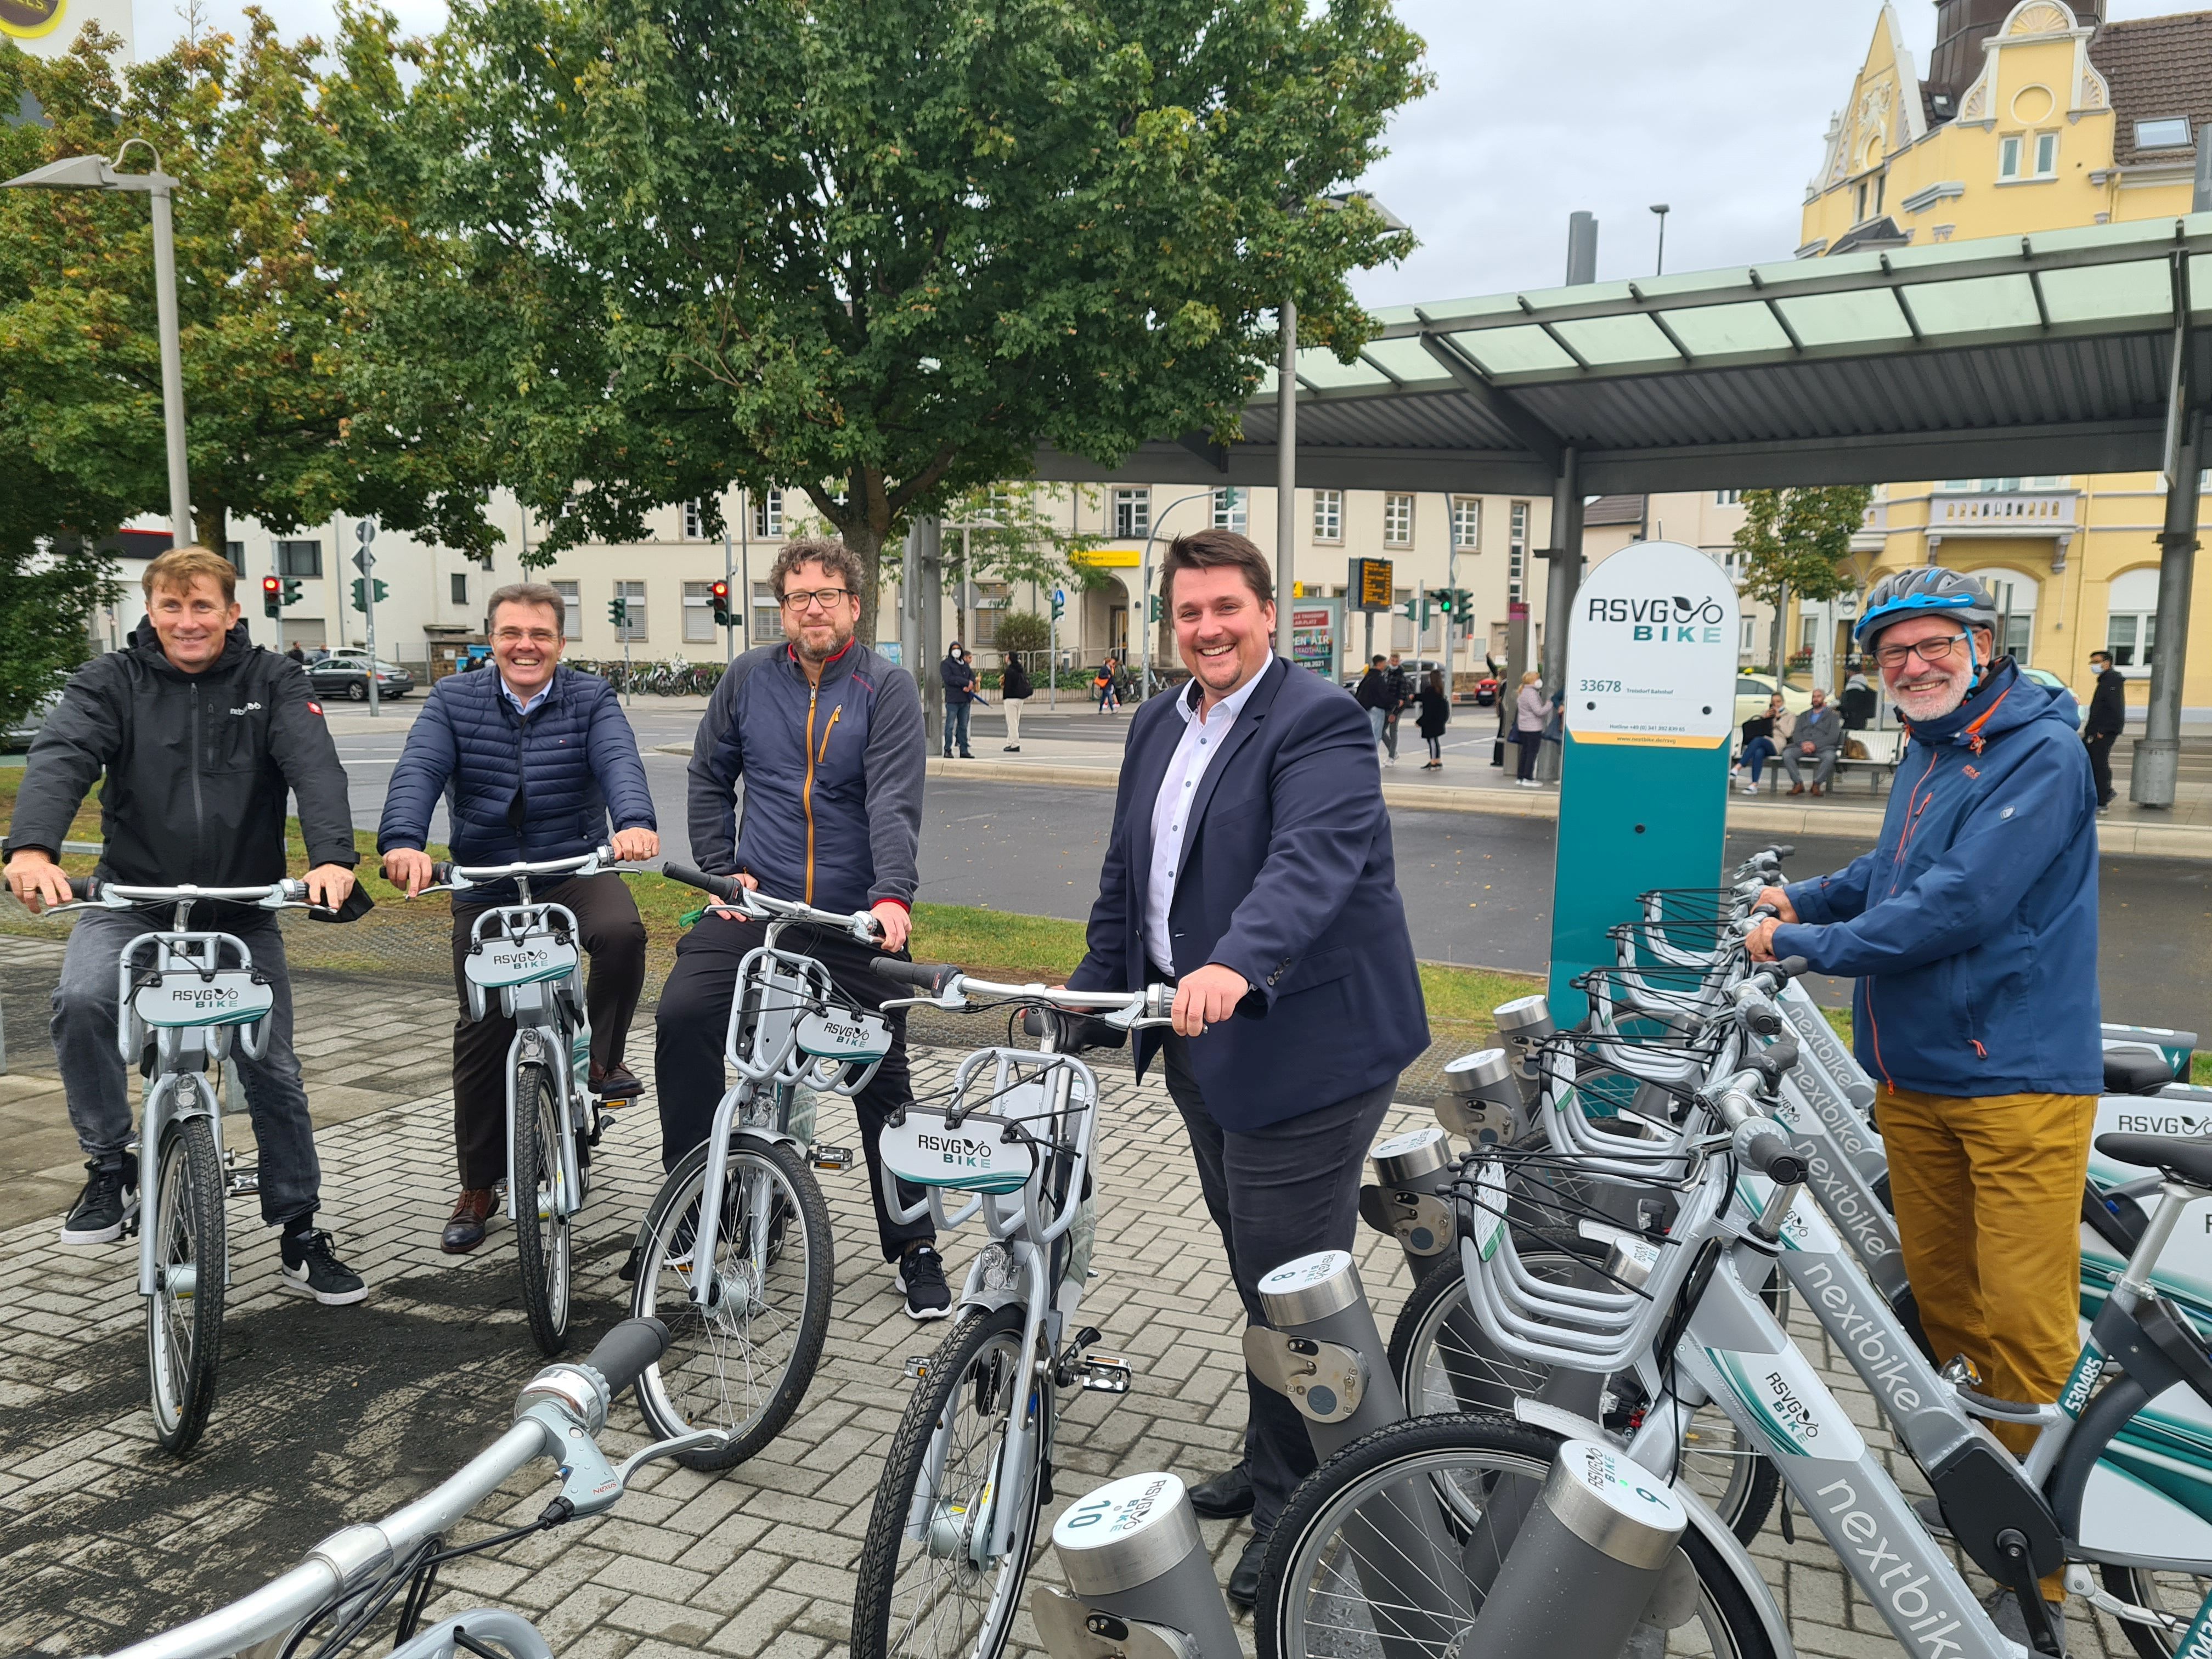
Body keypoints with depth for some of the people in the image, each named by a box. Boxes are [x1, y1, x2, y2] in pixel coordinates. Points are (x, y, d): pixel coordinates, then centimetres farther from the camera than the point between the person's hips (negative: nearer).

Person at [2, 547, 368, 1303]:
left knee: (271, 1065, 1)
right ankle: (111, 1168, -8)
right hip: (132, 899, 0)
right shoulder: (111, 681, -1)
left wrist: (331, 857, -38)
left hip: (242, 910, 0)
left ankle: (301, 1235, 15)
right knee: (82, 998, -29)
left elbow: (315, 766, -19)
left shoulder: (273, 682, -3)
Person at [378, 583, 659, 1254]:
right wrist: (402, 843, -36)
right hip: (485, 888, 1)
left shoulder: (591, 699, -2)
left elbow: (619, 761, -21)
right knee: (482, 1031, 3)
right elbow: (418, 772, -15)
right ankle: (477, 1189, 19)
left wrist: (636, 821, -44)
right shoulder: (454, 700, 0)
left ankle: (603, 1059, -6)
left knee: (621, 932, -34)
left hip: (576, 872, -1)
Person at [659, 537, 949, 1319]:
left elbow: (895, 800, -16)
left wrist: (892, 895, -30)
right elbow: (709, 777, 15)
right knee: (682, 1016, -19)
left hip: (854, 919, -2)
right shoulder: (749, 677, 6)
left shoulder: (887, 688, -4)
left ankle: (914, 1247, 19)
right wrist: (721, 869, 4)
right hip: (756, 903, 2)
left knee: (882, 1080, 4)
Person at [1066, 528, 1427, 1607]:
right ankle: (1271, 1462, 40)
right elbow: (1126, 874, 20)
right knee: (1254, 1271, 22)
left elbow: (1315, 858, -32)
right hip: (1200, 1043, 8)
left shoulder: (1319, 725, -15)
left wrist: (1236, 963, -47)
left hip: (1302, 1044, -8)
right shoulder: (1158, 727, 12)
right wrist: (1093, 987, 19)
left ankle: (1296, 1512, 20)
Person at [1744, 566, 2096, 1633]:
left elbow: (1958, 904, -24)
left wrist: (1804, 943, -15)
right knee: (1938, 1296, 17)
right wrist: (1804, 898, 13)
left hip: (2016, 1078, -8)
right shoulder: (1928, 751, 15)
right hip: (1913, 1075, 8)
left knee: (2023, 1325, -4)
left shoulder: (2040, 756, -14)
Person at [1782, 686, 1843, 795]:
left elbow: (1834, 737, 0)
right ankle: (1798, 784, -21)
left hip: (1822, 748, -3)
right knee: (1787, 753, -29)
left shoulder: (1831, 716, 15)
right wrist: (1803, 743, -11)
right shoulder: (1804, 716, 26)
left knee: (1830, 756, -38)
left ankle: (1817, 784, -21)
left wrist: (1815, 745, -14)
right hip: (1803, 747, 3)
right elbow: (1796, 733, 13)